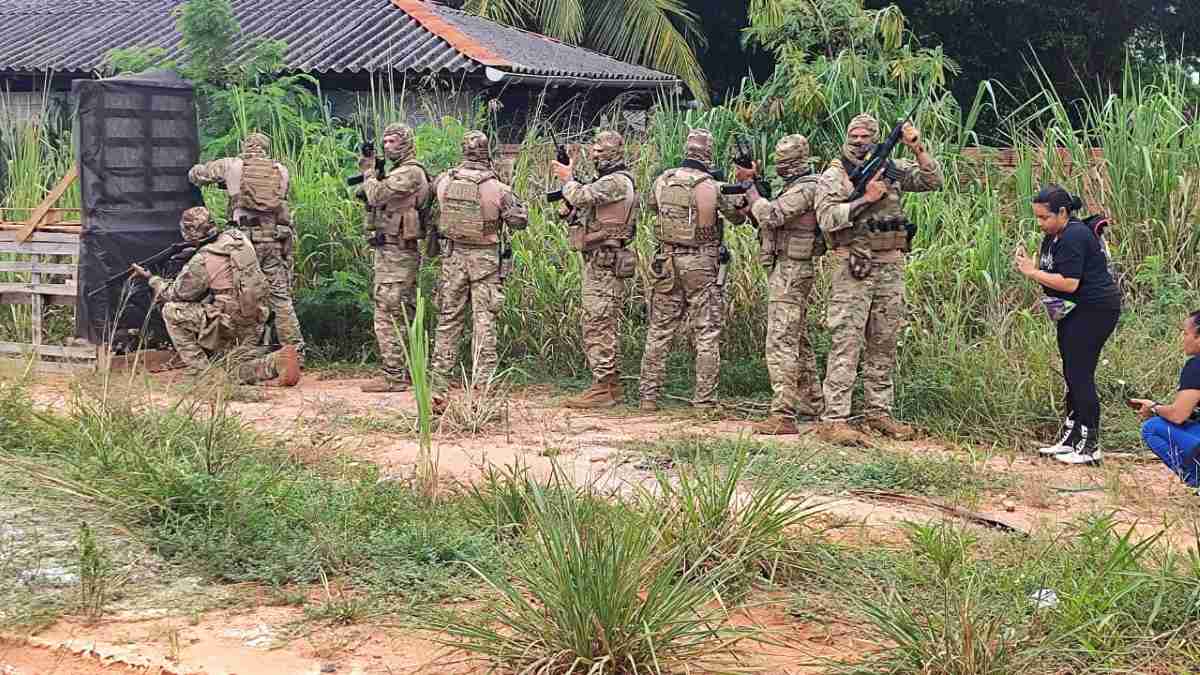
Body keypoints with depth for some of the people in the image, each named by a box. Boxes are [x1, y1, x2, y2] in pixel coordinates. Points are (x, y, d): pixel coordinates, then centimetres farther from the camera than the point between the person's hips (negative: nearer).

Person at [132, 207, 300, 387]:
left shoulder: (201, 261, -13)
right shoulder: (237, 238, 5)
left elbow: (173, 294, 1)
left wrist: (150, 278, 16)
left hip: (228, 325, -7)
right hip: (253, 324, 7)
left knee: (171, 310, 3)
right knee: (245, 371, 18)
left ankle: (198, 370, 3)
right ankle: (278, 362, -10)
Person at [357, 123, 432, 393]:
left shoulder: (409, 173, -14)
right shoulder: (400, 171, 19)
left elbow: (377, 196, -20)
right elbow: (379, 202, 20)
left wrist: (369, 172, -3)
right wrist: (372, 174, 4)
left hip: (394, 252, -11)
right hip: (401, 252, 11)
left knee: (388, 316, -10)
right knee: (404, 316, 14)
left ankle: (393, 377, -8)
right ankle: (408, 370, 20)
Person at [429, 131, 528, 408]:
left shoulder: (444, 181, -2)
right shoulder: (497, 188, -12)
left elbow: (433, 187, 22)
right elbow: (520, 220, -5)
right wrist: (514, 201, 12)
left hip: (454, 256, 3)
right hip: (486, 260, -3)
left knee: (448, 322, 11)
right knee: (485, 324, 1)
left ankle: (437, 389, 12)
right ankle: (482, 389, -1)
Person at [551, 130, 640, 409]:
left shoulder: (618, 182, -13)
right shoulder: (607, 181, 20)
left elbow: (582, 196, -24)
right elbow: (586, 216, 22)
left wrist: (567, 178, -5)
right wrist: (569, 211, 3)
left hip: (604, 262, -11)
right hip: (600, 261, 11)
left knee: (597, 325, -12)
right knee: (605, 324, 14)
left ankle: (602, 389, -12)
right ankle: (611, 384, 20)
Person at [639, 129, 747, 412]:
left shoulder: (663, 180, 2)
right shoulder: (712, 186, -10)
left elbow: (653, 206, 22)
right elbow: (737, 216, 4)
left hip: (667, 262, 4)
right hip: (702, 264, -4)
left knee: (659, 330, 11)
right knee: (707, 335, 3)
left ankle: (649, 396, 13)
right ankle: (704, 401, 2)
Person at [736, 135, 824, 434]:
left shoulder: (804, 189, -14)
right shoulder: (796, 188, 18)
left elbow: (770, 216, -26)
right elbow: (768, 219, 17)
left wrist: (749, 186, -15)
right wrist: (752, 186, 1)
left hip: (788, 272, -11)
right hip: (791, 272, 11)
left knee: (781, 344, -14)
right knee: (799, 343, 17)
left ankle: (783, 416, -18)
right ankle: (812, 407, 26)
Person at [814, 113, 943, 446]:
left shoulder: (893, 169, 13)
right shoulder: (835, 174, 0)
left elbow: (933, 181, 7)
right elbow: (827, 218, -12)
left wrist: (918, 149, -6)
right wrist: (866, 199, -16)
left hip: (891, 268, 5)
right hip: (853, 268, -5)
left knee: (884, 344, 11)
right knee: (846, 343, -9)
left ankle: (879, 413, 21)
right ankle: (833, 421, -11)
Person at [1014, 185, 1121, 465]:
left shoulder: (1074, 237, -20)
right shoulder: (1053, 236, 12)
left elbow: (1069, 283, -25)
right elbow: (1051, 272, 12)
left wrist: (1032, 272, -19)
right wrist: (1028, 265, -6)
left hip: (1095, 310, -11)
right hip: (1074, 311, 11)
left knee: (1080, 376, -9)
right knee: (1072, 375, 14)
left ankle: (1090, 447, -3)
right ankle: (1069, 439, 22)